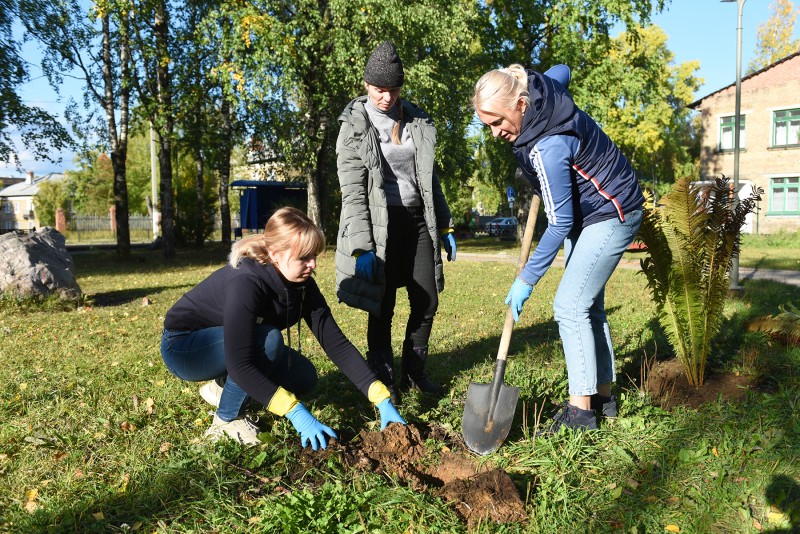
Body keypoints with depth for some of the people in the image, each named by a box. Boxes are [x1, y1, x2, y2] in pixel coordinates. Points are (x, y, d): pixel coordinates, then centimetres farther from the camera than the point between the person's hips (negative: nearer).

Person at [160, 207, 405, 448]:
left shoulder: (303, 285, -15)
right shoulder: (245, 283, -36)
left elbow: (337, 344, -15)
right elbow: (240, 365, -40)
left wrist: (382, 399, -21)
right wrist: (297, 414, -42)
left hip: (230, 347, 7)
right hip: (182, 347, -7)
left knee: (304, 378, -8)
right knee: (268, 339, -32)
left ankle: (223, 387, 12)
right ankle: (226, 419, -10)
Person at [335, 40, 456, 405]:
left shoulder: (417, 121, 10)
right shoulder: (355, 126, -4)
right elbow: (352, 191, -9)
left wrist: (444, 225, 13)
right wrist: (362, 247, -16)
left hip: (418, 221, 5)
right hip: (379, 224, -5)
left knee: (427, 301, 6)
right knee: (382, 308, 2)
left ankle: (414, 372, 24)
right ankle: (383, 379, 18)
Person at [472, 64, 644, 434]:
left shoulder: (549, 148, -33)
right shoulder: (537, 87, -8)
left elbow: (560, 223, -27)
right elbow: (562, 71, 17)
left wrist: (526, 279, -21)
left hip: (611, 215, -10)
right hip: (587, 212, 10)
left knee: (570, 305, -14)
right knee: (587, 304, 11)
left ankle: (580, 410, -6)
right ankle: (603, 395, 21)